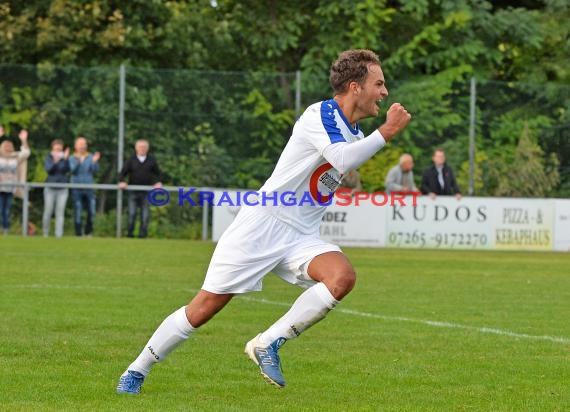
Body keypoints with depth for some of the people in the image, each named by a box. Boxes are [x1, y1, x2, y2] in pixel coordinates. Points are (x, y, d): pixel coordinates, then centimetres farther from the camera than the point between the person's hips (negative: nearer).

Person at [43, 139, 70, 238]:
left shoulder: (64, 157, 1)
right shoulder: (49, 157, 0)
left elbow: (67, 170, -12)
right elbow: (48, 169, -15)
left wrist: (65, 159, -27)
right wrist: (55, 161, -32)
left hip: (62, 189, 0)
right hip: (50, 189, 0)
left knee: (60, 213, -4)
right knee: (48, 212, 1)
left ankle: (59, 235, -5)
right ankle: (45, 234, 16)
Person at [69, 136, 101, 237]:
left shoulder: (90, 157, 7)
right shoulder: (72, 158, 4)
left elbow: (95, 170, -3)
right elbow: (73, 170, -12)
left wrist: (95, 162, -20)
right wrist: (78, 161, -28)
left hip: (89, 188, 1)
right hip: (77, 189, -1)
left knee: (92, 212, -5)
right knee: (78, 213, -1)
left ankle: (88, 232, 12)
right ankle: (79, 233, 6)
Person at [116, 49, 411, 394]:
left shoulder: (355, 132, 11)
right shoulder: (320, 114, -14)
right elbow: (342, 159, -31)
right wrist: (386, 132, -24)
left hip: (302, 236, 7)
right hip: (263, 223, -7)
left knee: (343, 276, -24)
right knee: (206, 306, -5)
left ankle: (269, 343, -15)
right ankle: (137, 371, 12)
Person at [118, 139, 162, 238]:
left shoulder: (151, 160, 7)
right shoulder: (131, 160, 4)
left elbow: (158, 173, 13)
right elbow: (123, 173, 5)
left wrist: (158, 182, -5)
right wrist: (122, 181, -13)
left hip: (146, 192, 1)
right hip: (133, 192, -1)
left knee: (145, 214, -2)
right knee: (132, 213, -5)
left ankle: (143, 233, 3)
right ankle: (130, 233, 5)